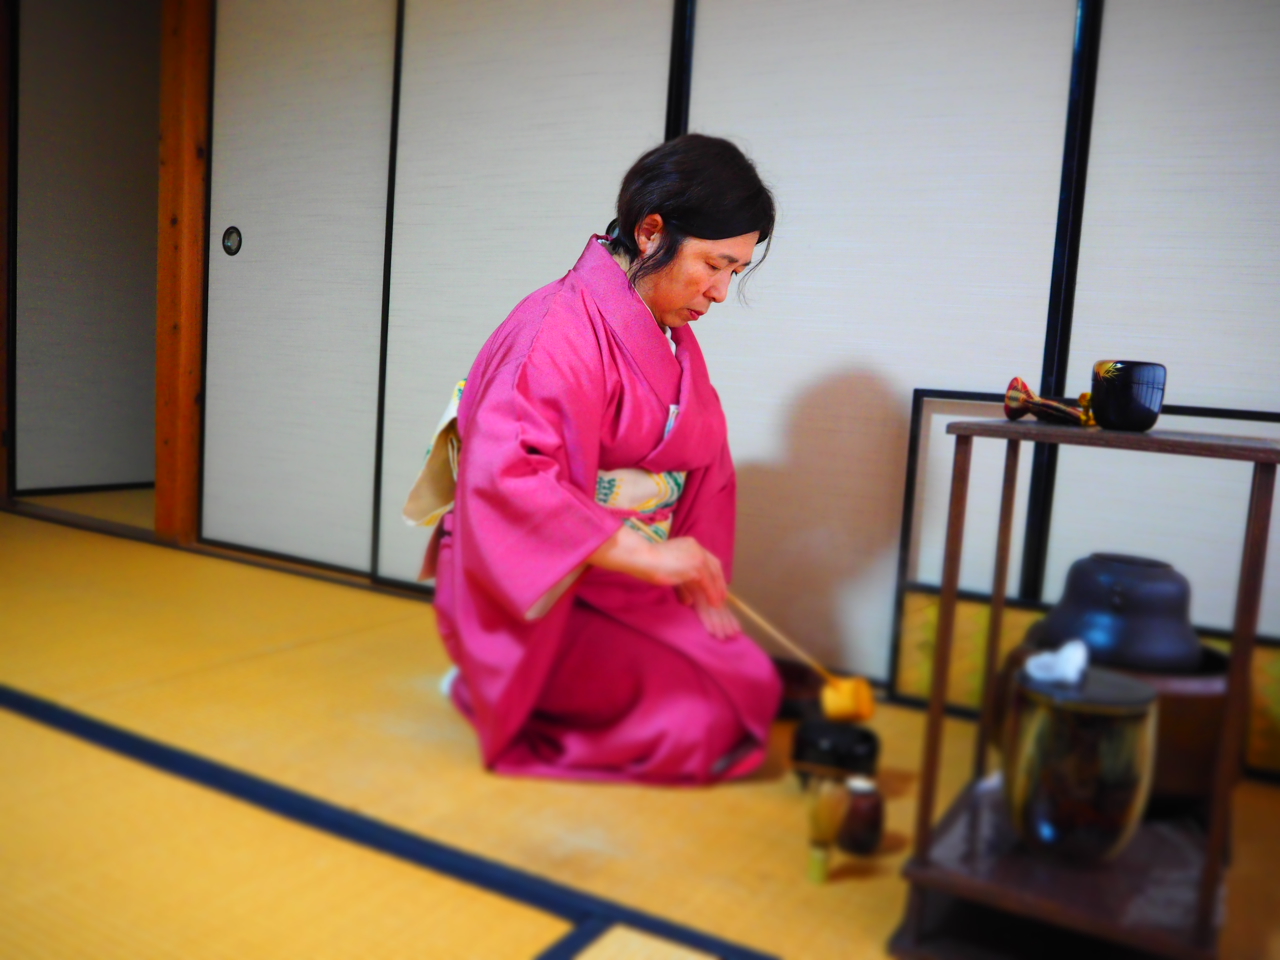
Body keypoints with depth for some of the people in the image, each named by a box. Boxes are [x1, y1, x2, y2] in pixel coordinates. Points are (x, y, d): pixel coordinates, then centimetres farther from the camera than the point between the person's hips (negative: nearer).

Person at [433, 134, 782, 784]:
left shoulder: (675, 337, 9)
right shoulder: (560, 328, -20)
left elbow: (705, 472, 12)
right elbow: (505, 475, -32)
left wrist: (702, 581, 0)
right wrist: (646, 556, -34)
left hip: (634, 586, 9)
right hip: (550, 599, -9)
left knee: (754, 687, 2)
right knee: (702, 721, -14)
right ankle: (496, 693, 5)